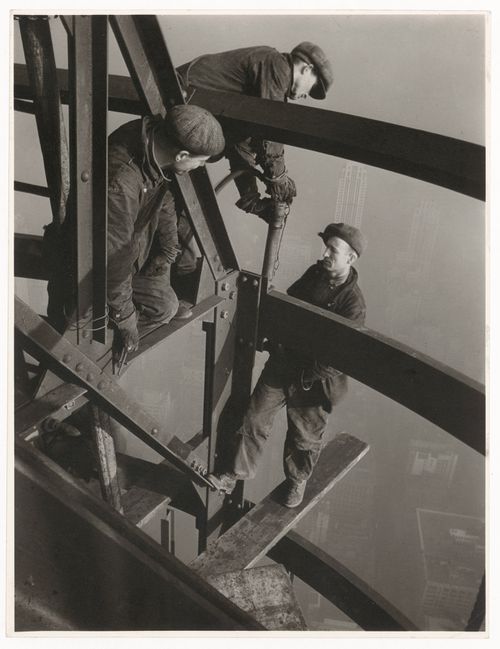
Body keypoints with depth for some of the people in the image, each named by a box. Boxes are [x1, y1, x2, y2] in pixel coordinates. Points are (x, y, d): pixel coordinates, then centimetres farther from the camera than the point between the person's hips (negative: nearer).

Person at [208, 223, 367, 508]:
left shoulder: (353, 303, -23)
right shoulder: (315, 273, -4)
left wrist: (305, 375, -19)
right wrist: (276, 343, -2)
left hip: (314, 382, -5)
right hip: (281, 366, 5)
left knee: (305, 437, 17)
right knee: (255, 419, 7)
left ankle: (297, 481, 43)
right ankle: (232, 475, 21)